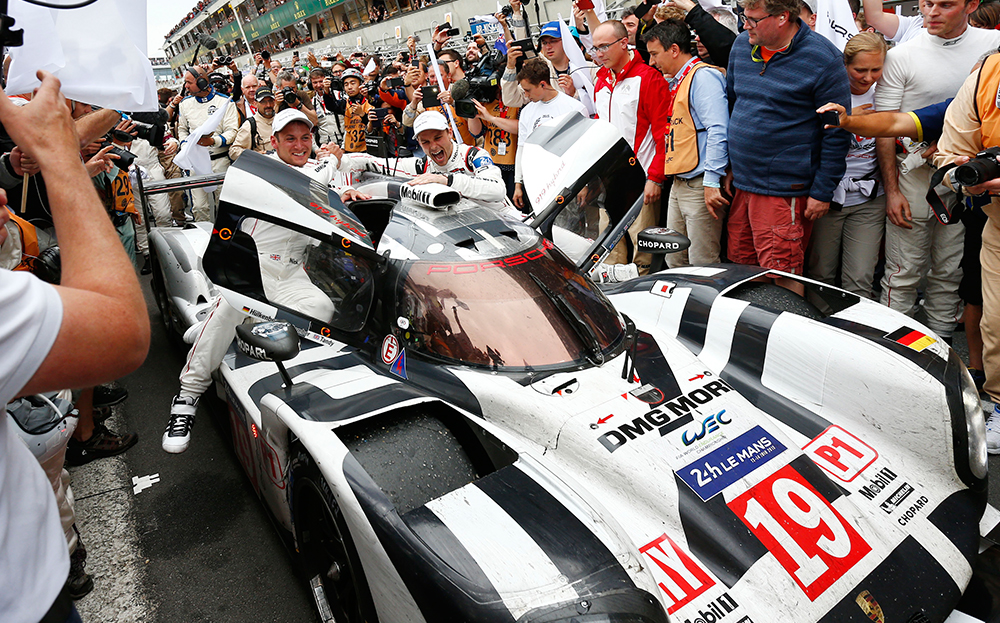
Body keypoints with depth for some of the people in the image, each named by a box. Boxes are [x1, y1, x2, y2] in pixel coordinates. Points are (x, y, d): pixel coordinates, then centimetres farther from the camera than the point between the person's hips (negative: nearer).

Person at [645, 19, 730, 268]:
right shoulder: (677, 82, 19)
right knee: (674, 262, 14)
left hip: (699, 187, -10)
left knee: (702, 267, -5)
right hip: (679, 185, 10)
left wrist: (712, 182, -23)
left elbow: (718, 132, -19)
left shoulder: (703, 76, -10)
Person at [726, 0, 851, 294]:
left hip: (783, 191, -6)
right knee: (739, 265, 13)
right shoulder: (742, 45, 8)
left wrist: (822, 192, -10)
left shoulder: (822, 58, -10)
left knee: (782, 279, -5)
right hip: (740, 183, 7)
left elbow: (837, 132, -8)